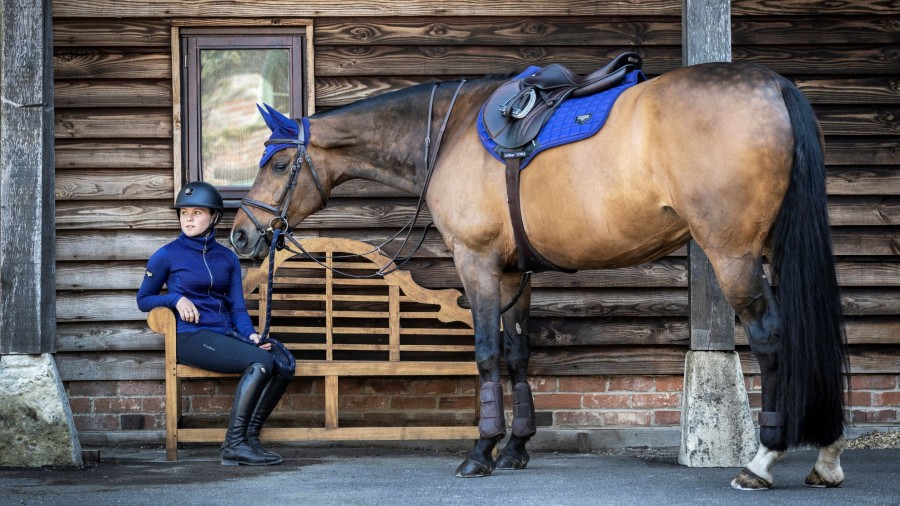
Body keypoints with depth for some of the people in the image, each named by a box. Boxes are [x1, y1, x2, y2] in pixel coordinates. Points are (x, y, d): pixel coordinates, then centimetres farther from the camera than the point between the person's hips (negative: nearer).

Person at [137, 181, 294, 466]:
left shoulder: (227, 258, 15)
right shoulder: (167, 256, 2)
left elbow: (237, 306, 14)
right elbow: (143, 300, 9)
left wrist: (250, 334, -6)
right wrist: (176, 298, -10)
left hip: (226, 334, 6)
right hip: (190, 337, -6)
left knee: (284, 366, -20)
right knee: (261, 361, -29)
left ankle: (248, 439, -13)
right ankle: (234, 444, -25)